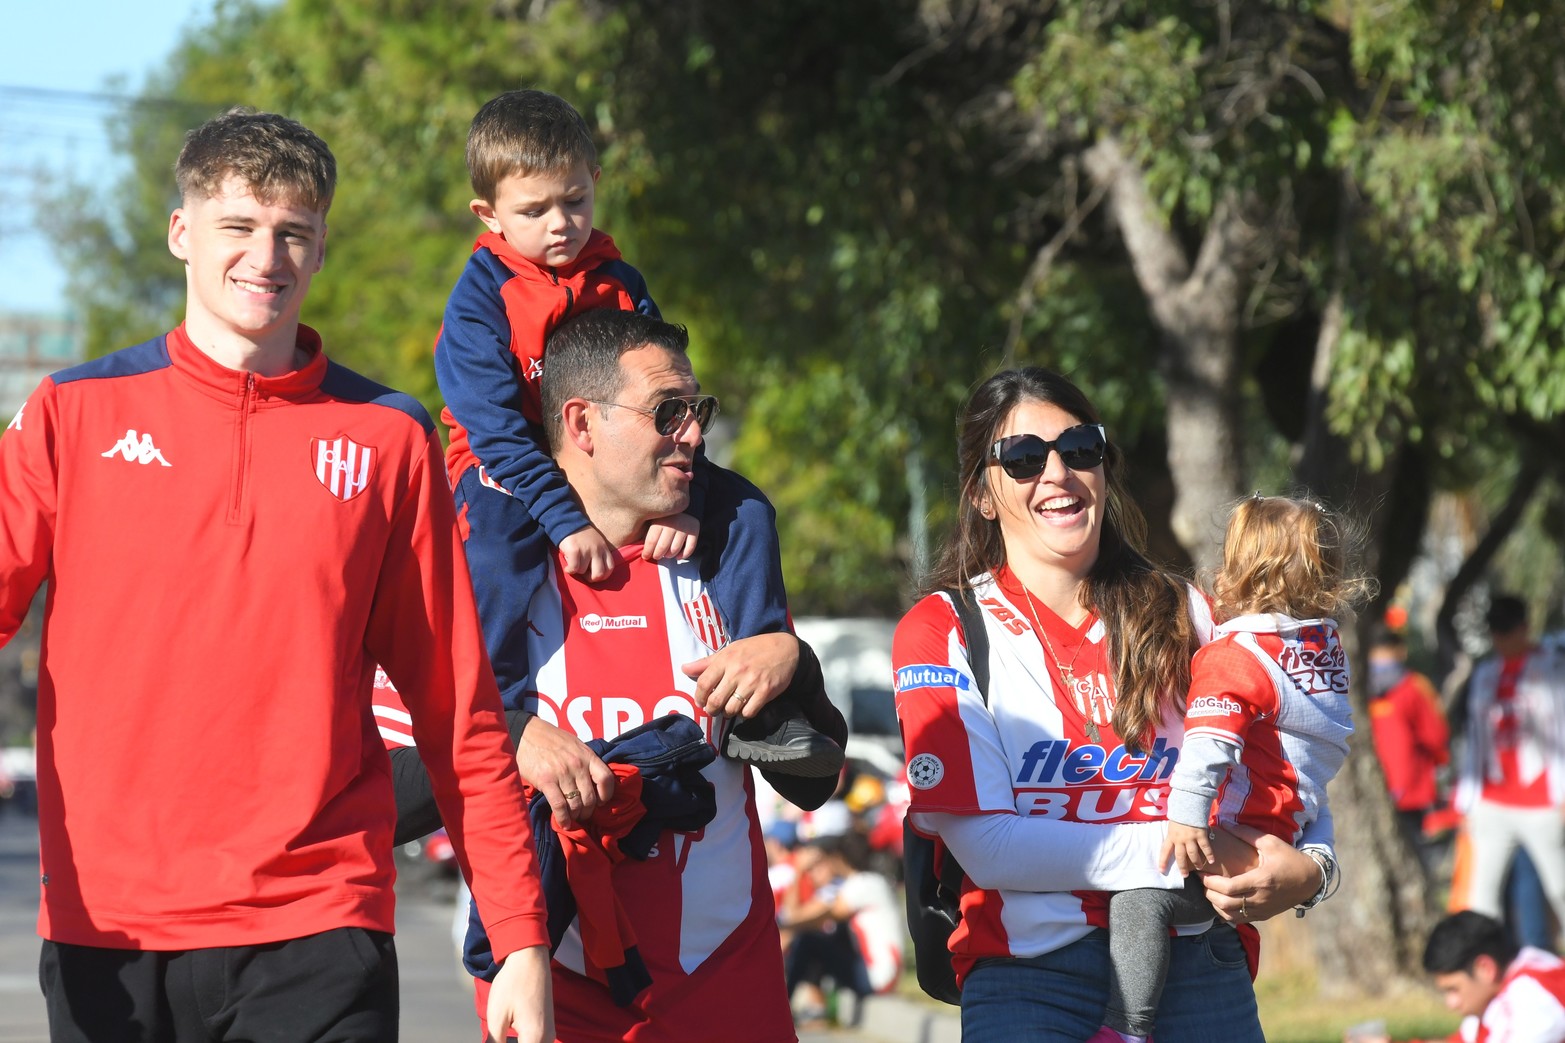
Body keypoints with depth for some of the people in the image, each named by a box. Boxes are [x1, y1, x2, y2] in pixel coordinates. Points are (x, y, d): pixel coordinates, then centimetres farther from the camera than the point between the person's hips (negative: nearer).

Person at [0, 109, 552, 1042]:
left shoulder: (389, 440, 9)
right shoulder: (76, 415, 8)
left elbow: (459, 712, 9)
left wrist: (523, 937, 4)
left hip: (318, 936, 0)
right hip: (106, 936, 1)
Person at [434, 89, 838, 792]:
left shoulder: (620, 286, 2)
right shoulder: (480, 298, -12)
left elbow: (668, 403, -4)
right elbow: (495, 427, -22)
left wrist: (683, 501, -22)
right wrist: (567, 522, -33)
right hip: (508, 477, -5)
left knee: (743, 510, -9)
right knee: (498, 531, -39)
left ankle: (757, 706, -7)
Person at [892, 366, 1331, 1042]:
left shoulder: (1183, 615, 12)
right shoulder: (941, 631, 1)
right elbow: (987, 845, -9)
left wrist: (1305, 871, -11)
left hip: (1201, 970, 3)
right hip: (1031, 979, -3)